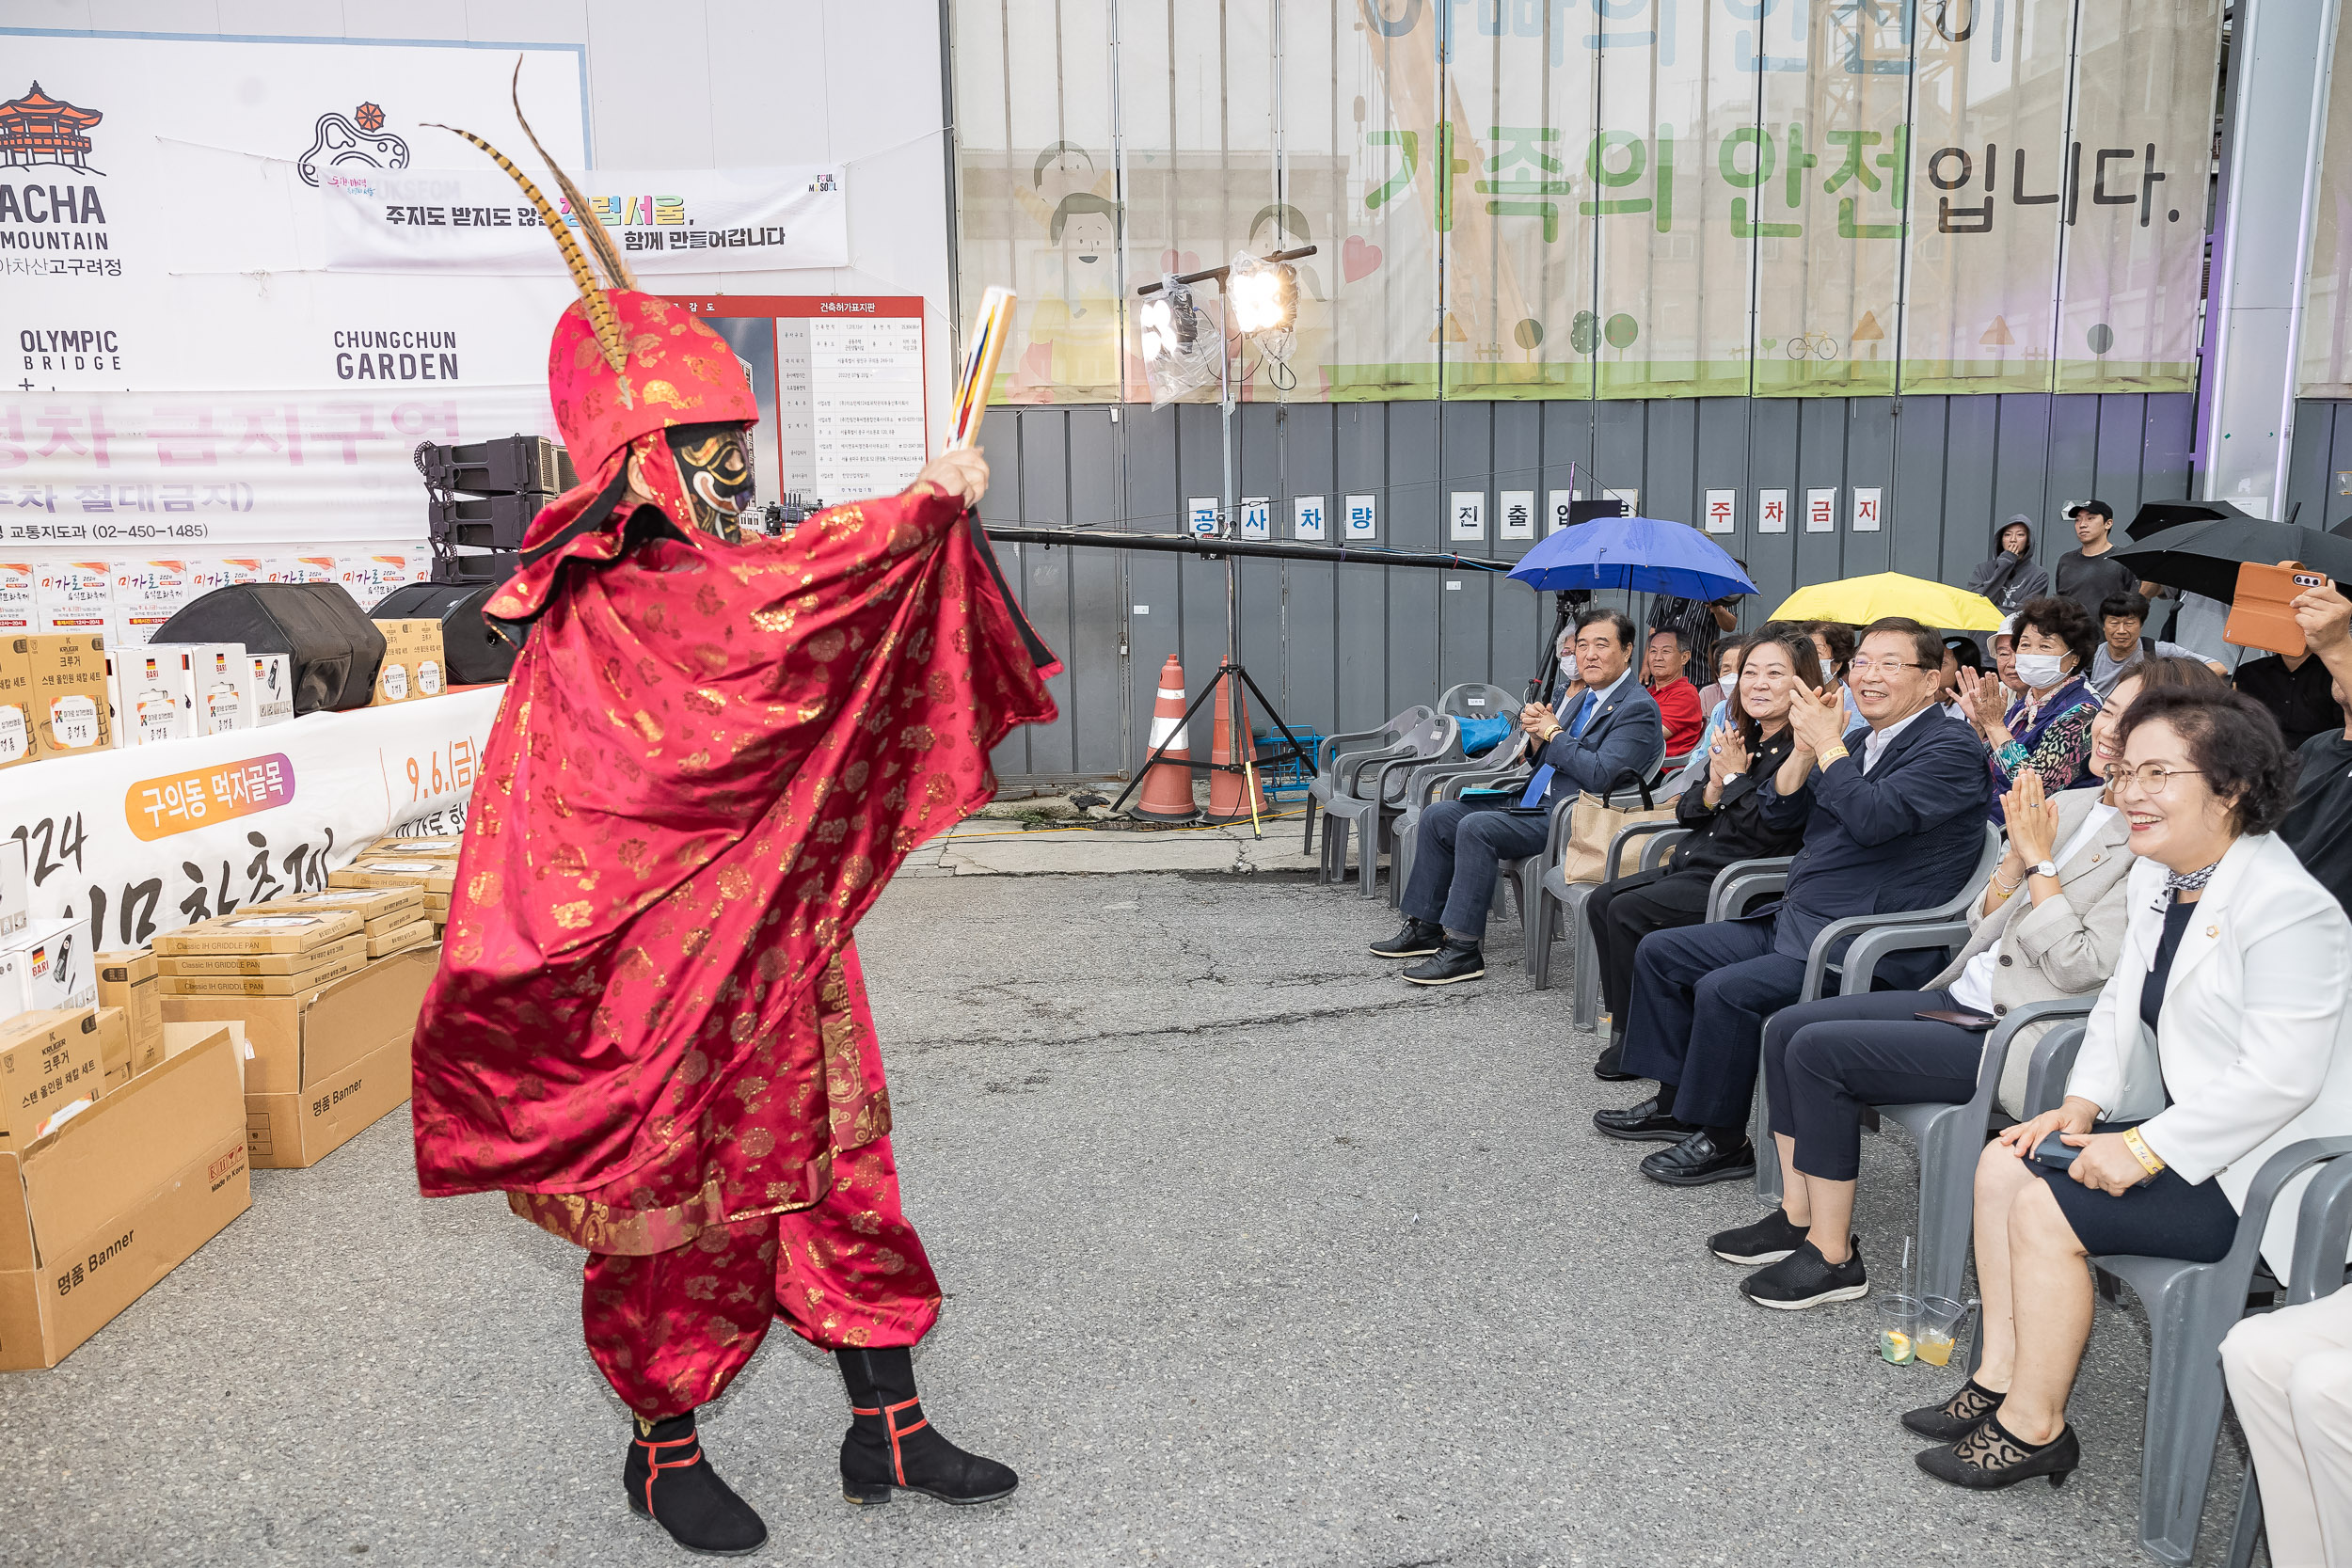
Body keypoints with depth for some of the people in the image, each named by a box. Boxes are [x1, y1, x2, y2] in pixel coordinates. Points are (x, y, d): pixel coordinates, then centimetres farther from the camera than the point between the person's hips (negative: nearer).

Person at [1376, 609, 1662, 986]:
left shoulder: (1638, 708, -11)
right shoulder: (1582, 695, 17)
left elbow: (1600, 776, -24)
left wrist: (1554, 733, -12)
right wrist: (1537, 732, 0)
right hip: (1534, 804, 10)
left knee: (1476, 827, -28)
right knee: (1438, 816, 4)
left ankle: (1462, 949, -25)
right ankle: (1424, 928, 9)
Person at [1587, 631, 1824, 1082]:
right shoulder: (1741, 739, 13)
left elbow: (1769, 830, -21)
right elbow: (1685, 812, 13)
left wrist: (1735, 777, -11)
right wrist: (1715, 785, -7)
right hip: (1695, 866, 9)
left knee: (1629, 911, -20)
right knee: (1603, 900, -1)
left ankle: (1635, 1043, -6)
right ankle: (1625, 1025, 2)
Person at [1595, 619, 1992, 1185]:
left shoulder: (1951, 748, -10)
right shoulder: (1857, 742, 16)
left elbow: (1873, 819, -26)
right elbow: (1777, 811, 13)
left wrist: (1827, 745, -14)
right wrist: (1806, 746, -2)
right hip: (1792, 922, 10)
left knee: (1725, 989, -27)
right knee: (1658, 952, 8)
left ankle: (1723, 1140, -8)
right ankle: (1675, 1101, 18)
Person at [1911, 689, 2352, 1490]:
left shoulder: (2287, 907, -23)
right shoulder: (2154, 877, 6)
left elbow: (2279, 1078, -28)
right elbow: (2120, 1003, 14)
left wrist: (2144, 1150, -25)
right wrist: (2081, 1105, 0)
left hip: (2255, 1171, -9)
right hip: (2177, 1123, 10)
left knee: (2046, 1208, -18)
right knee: (2004, 1161, 2)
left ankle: (2035, 1426, -1)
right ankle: (2002, 1376, 11)